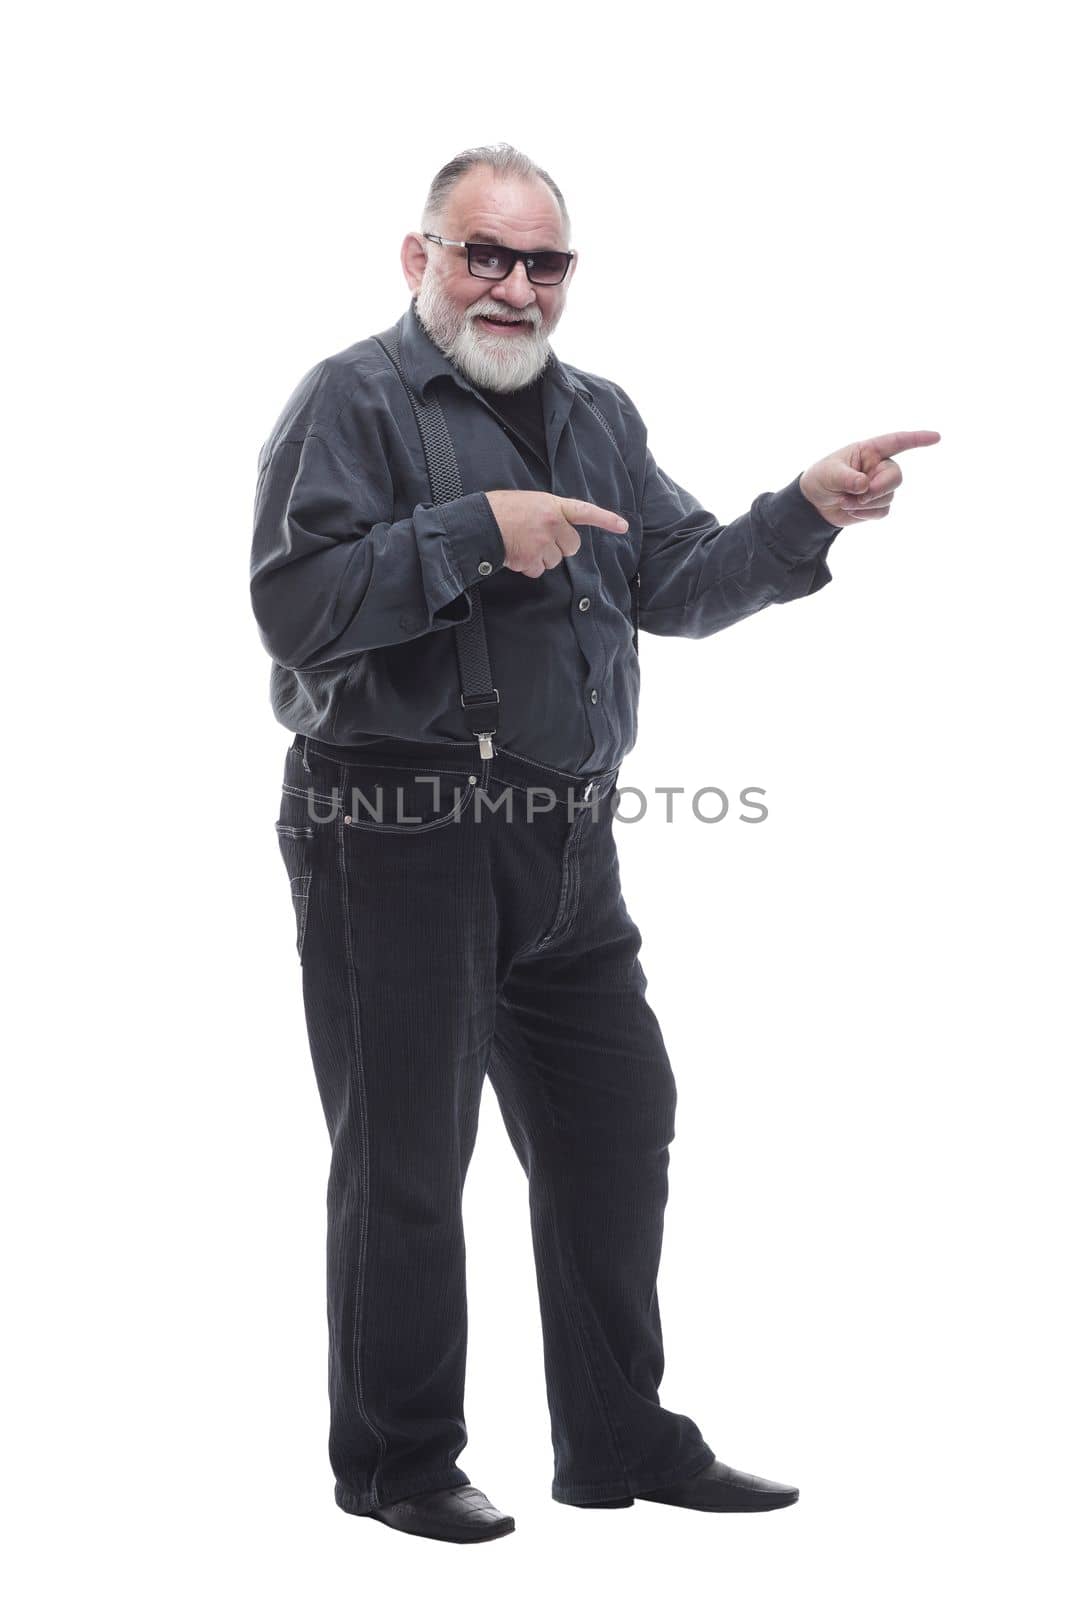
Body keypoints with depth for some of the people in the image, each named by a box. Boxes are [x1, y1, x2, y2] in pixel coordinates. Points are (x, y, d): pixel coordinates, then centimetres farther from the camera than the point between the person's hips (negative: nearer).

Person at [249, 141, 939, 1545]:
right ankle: (394, 1461, 18)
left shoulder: (597, 416, 16)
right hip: (399, 832, -7)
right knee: (406, 1156, 2)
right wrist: (475, 533, -20)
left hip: (565, 844, 7)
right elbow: (295, 608, -16)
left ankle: (622, 1442, 26)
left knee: (618, 1124, 11)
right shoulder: (353, 401, -5)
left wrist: (809, 512, -4)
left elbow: (680, 588, 10)